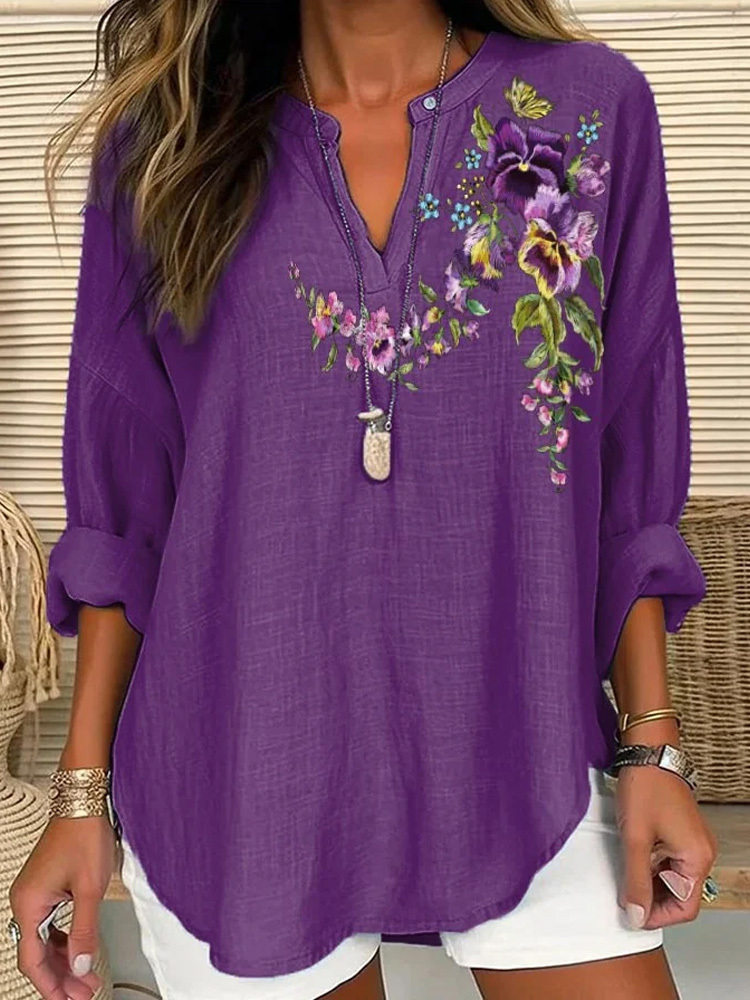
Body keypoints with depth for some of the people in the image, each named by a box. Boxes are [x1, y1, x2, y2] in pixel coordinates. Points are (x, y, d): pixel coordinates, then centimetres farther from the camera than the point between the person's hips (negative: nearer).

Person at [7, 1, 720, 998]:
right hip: (238, 775, 0)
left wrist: (652, 745, 1)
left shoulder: (593, 108, -1)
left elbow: (630, 476, 3)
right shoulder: (162, 136, 0)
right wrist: (84, 788, 2)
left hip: (516, 756, 1)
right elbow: (123, 503, 2)